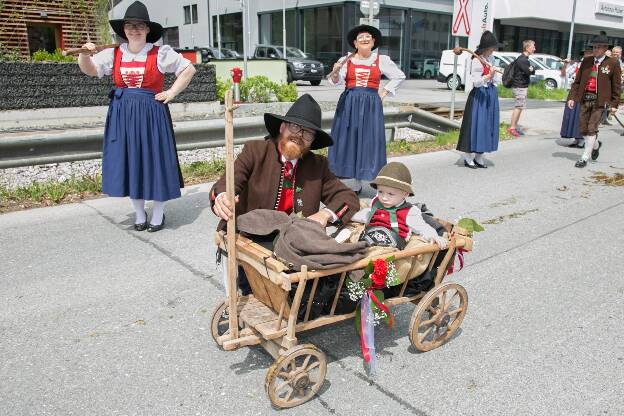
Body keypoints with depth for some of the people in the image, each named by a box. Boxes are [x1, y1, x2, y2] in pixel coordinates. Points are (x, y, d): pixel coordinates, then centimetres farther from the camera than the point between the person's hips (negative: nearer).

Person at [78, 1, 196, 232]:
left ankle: (158, 213, 17)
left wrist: (172, 92, -3)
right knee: (128, 162, 7)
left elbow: (189, 69, 3)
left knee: (155, 160, 1)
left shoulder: (160, 54, -4)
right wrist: (85, 54, -9)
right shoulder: (114, 54, 5)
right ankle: (139, 213, 23)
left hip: (152, 113, -3)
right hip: (122, 115, 3)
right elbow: (90, 70, 12)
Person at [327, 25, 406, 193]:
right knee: (348, 140, 1)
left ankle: (358, 183, 3)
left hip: (371, 105, 0)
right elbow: (336, 82, -3)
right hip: (349, 103, 0)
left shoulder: (381, 60, 6)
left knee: (369, 140, -3)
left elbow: (400, 76, 16)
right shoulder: (346, 60, 7)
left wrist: (384, 92, 7)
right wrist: (336, 72, -24)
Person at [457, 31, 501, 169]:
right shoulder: (476, 61, -13)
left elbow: (495, 78, 18)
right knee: (476, 124, -6)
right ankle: (468, 157, 2)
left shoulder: (491, 58, 11)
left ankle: (479, 156, 15)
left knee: (488, 124, 8)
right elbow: (476, 82, -20)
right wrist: (489, 76, -29)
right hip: (479, 95, -8)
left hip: (491, 94, 8)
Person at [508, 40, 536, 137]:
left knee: (518, 107, 11)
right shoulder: (522, 59, -15)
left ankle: (515, 127, 17)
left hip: (523, 87, 10)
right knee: (519, 107, -8)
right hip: (519, 87, -10)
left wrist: (531, 69, -6)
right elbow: (528, 72, -20)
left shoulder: (525, 59, 16)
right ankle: (512, 128, -4)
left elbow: (532, 71, 15)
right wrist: (531, 69, 1)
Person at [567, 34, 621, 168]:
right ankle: (596, 144, 39)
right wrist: (572, 97, 3)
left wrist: (614, 104, -3)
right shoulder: (586, 61, 9)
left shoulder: (613, 63, -1)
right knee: (583, 129, 10)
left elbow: (616, 85, 0)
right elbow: (577, 81, 11)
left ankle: (585, 157, 2)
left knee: (591, 129, -6)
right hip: (585, 99, 4)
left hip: (600, 101, -4)